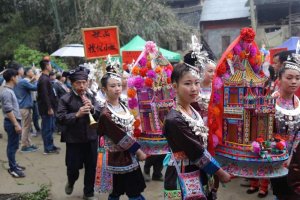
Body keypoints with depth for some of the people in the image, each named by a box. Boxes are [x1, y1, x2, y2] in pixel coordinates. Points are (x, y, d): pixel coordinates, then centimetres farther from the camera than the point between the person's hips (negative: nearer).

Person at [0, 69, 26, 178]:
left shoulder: (9, 90, 12)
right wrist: (16, 124, -23)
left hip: (14, 121, 10)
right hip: (12, 122, -10)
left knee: (14, 145, 17)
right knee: (12, 146, -2)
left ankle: (13, 164, 28)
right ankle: (13, 169, 6)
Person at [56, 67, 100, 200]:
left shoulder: (91, 98, 4)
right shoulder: (65, 99, -6)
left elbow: (101, 115, -1)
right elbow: (60, 118, -15)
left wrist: (92, 108, -20)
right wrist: (77, 114, -28)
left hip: (91, 139, 3)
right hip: (73, 140, -3)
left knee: (91, 168, 11)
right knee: (73, 167, 7)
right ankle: (71, 182, 43)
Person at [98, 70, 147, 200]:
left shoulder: (122, 105, 7)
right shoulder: (106, 114, -18)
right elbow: (121, 137, -18)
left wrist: (136, 150, 7)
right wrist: (139, 151, -11)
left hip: (130, 155, 7)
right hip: (119, 157, -7)